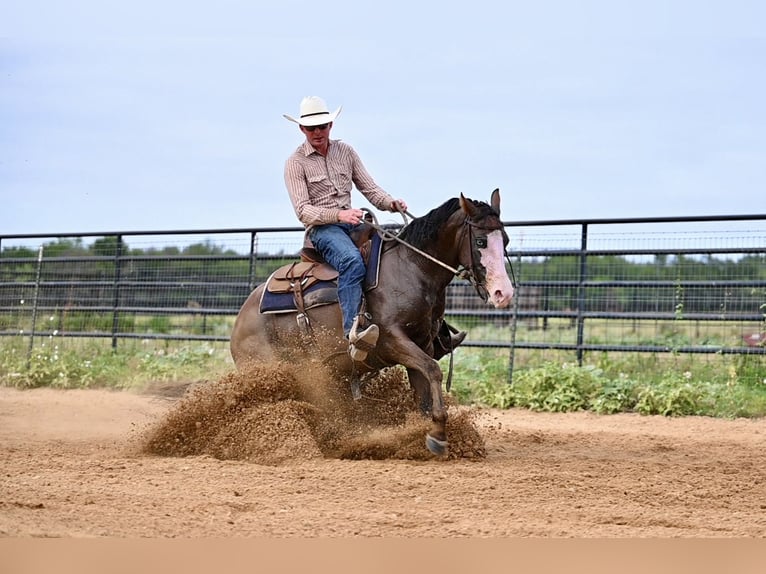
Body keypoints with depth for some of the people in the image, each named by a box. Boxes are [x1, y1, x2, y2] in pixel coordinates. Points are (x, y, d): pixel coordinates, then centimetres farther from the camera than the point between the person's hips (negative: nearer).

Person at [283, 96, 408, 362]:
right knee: (352, 261, -37)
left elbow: (370, 188, 14)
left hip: (351, 222, 6)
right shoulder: (295, 162, -1)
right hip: (321, 228, -6)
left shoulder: (345, 151, 14)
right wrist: (338, 214, -24)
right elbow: (303, 210, -9)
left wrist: (391, 203, -7)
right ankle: (352, 332, -51)